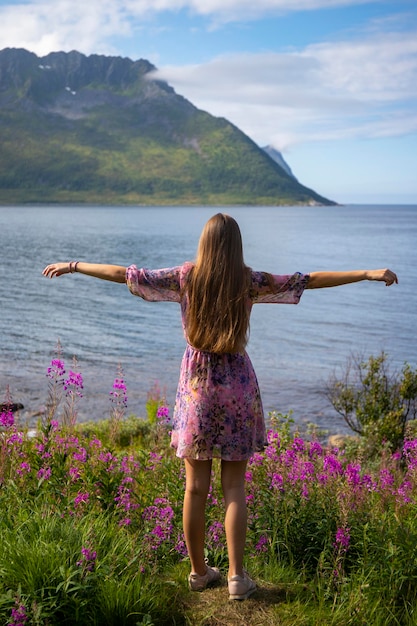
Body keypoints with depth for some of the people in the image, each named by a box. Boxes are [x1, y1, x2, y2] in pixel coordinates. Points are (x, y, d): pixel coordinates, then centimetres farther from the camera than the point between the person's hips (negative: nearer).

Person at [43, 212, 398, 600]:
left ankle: (199, 571, 21)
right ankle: (236, 576, 9)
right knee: (234, 487, 6)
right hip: (236, 386, -1)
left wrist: (72, 266, 13)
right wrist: (369, 274, -2)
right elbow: (310, 280, -7)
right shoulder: (249, 281, -6)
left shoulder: (185, 277, -3)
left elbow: (122, 273, 1)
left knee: (196, 486, 9)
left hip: (195, 385, 1)